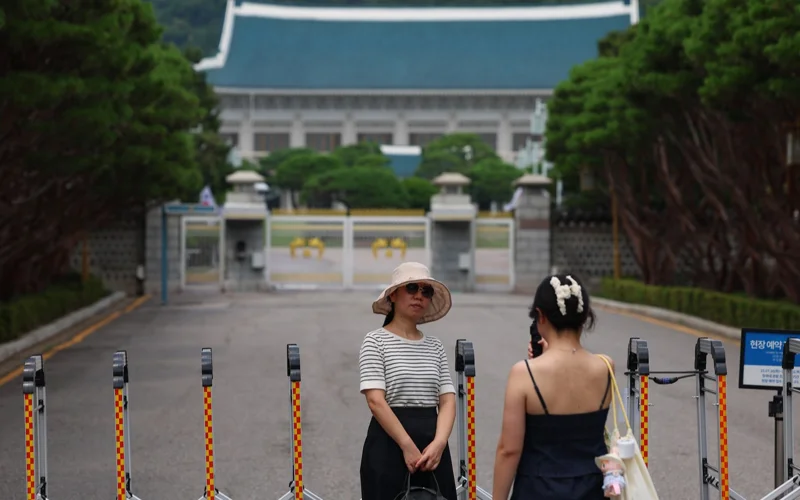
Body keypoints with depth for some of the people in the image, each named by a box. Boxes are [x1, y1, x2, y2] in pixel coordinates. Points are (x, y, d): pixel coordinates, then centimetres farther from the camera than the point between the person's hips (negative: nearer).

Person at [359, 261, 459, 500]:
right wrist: (408, 446, -18)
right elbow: (376, 401, -12)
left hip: (432, 446, 5)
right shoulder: (375, 341, -2)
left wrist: (439, 443, -13)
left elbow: (448, 400, 5)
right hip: (389, 444, -5)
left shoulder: (435, 346, 13)